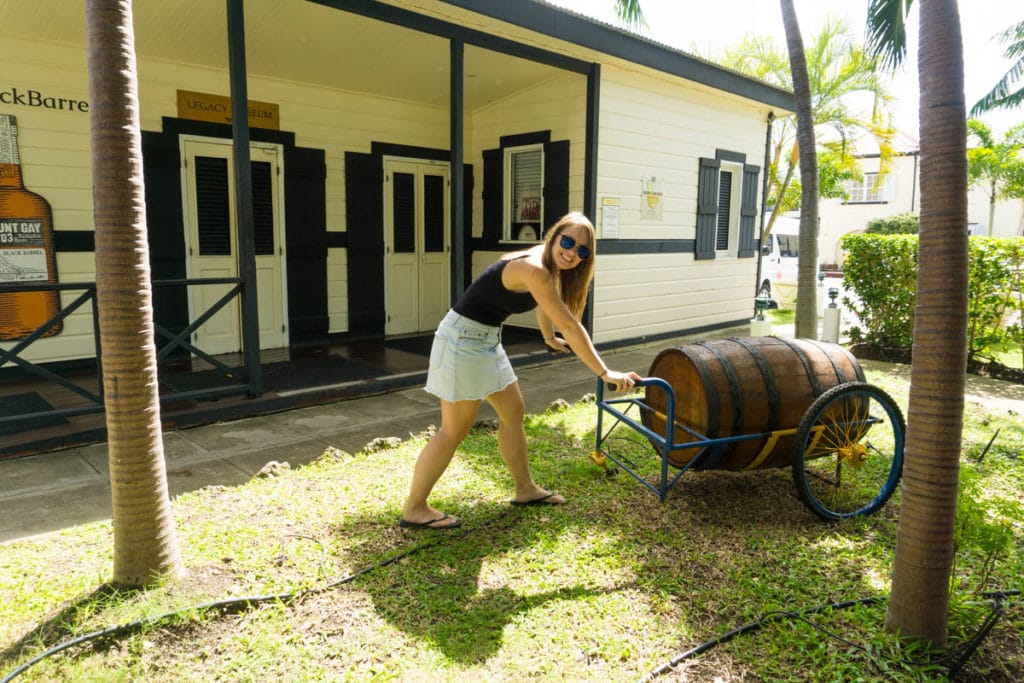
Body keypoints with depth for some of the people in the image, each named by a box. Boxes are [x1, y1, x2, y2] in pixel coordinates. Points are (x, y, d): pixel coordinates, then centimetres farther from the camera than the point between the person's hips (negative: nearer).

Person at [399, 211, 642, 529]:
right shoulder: (533, 268, -24)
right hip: (463, 338, -10)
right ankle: (414, 511, 12)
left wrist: (551, 340, 44)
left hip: (487, 339, 10)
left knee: (513, 411, 16)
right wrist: (605, 374, -23)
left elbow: (544, 304, 27)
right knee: (454, 430, -1)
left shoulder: (546, 265, 6)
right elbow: (569, 325, -26)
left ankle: (525, 489, 31)